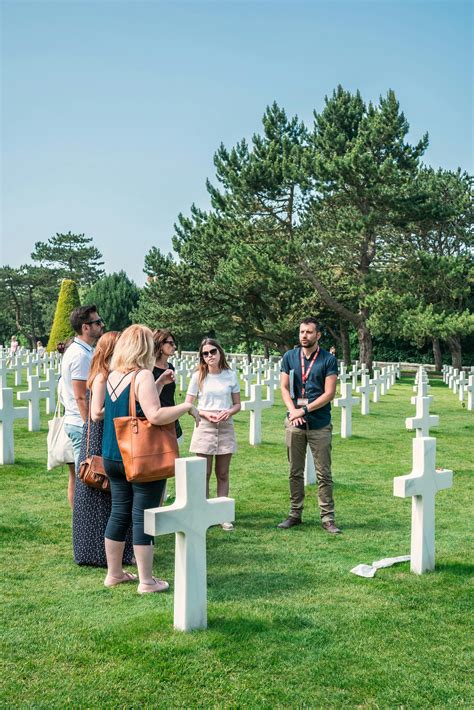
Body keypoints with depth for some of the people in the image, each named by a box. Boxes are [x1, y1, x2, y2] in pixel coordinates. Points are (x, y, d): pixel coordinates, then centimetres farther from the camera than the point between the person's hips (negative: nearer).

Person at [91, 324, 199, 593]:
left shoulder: (112, 376, 6)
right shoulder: (143, 376, -17)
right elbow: (156, 415, -26)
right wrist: (188, 407, -14)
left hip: (113, 457, 7)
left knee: (119, 513, 16)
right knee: (143, 517, 1)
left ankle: (114, 573, 27)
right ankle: (147, 581, 9)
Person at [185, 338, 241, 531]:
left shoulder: (230, 376, 4)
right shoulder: (198, 376, -1)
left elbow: (238, 404, 9)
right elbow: (188, 405, 0)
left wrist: (229, 411, -13)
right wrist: (205, 414, -16)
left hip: (226, 427, 2)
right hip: (204, 427, -1)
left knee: (222, 474, 7)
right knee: (204, 474, 2)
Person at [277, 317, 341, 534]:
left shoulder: (328, 360, -3)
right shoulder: (289, 357, 6)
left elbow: (329, 393, -8)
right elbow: (284, 388, 3)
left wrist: (304, 409, -14)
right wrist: (293, 411, -13)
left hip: (320, 425, -2)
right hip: (295, 424, 3)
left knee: (324, 474, 2)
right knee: (295, 472, 10)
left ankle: (327, 517, 9)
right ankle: (295, 514, 21)